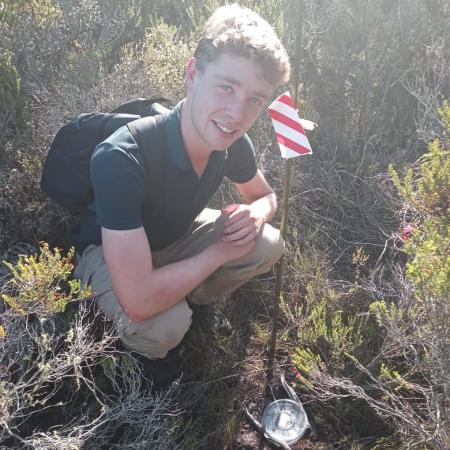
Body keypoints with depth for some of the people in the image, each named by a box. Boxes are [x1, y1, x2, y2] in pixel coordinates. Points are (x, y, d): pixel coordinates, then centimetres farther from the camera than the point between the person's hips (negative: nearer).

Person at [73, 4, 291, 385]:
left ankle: (190, 301, 12)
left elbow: (266, 195, 2)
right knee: (165, 325, -33)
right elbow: (139, 300, -44)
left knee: (268, 246, -11)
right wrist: (221, 251, -29)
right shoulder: (120, 159, -41)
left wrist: (256, 216, -24)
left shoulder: (234, 144, -21)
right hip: (108, 251, -5)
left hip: (177, 234, 6)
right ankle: (141, 347, 5)